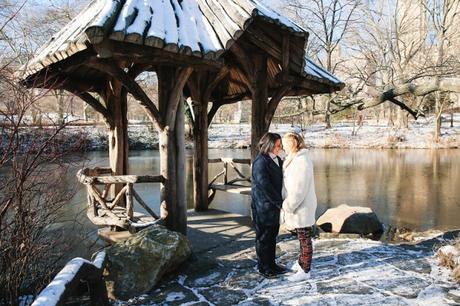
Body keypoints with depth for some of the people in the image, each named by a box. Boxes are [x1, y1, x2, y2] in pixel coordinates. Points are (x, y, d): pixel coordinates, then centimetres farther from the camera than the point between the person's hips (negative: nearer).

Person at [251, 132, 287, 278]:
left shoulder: (277, 160, 10)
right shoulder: (260, 162, -17)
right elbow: (264, 185, -23)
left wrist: (280, 201, 2)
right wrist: (279, 202, -18)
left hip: (274, 206, 8)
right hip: (263, 207, -8)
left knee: (272, 236, 18)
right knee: (263, 238, 5)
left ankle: (271, 264, 32)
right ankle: (263, 267, 19)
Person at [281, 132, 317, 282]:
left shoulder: (302, 162, -22)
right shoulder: (293, 159, 9)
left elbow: (299, 189, -24)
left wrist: (288, 207, -19)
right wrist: (287, 205, 11)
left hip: (303, 207, -9)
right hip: (298, 206, 9)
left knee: (305, 239, 3)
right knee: (302, 237, 22)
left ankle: (305, 271, 15)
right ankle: (301, 262, 38)